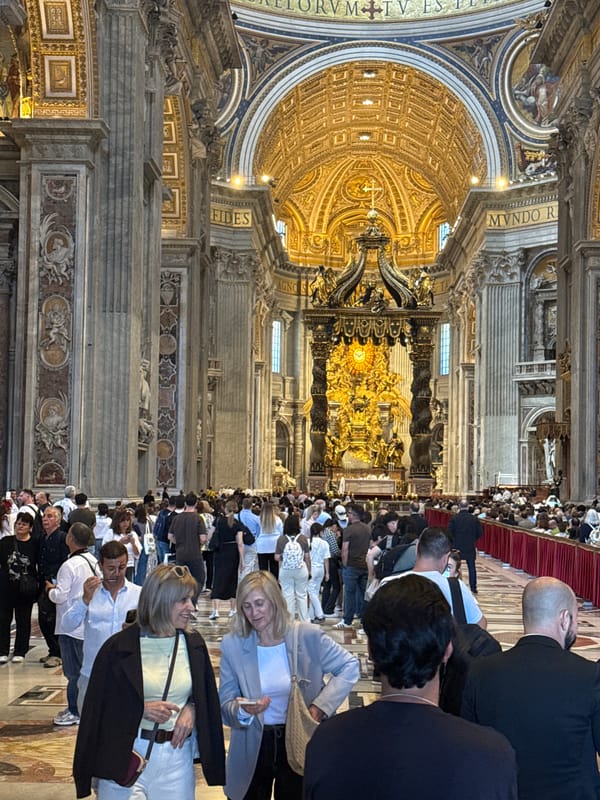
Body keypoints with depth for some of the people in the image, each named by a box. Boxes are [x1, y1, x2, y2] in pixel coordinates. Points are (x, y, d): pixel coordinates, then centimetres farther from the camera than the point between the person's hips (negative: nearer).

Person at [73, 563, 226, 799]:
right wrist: (141, 709, -16)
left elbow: (206, 696, 14)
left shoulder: (193, 645, 4)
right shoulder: (119, 647, -8)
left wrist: (191, 710, -7)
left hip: (177, 755, 3)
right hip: (126, 756, -3)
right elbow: (98, 706, -4)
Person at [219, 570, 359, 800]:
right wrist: (242, 710, -26)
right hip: (253, 747, 1)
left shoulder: (308, 636, -10)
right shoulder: (232, 645, -7)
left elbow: (349, 666, -2)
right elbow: (224, 706, -3)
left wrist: (322, 706, -12)